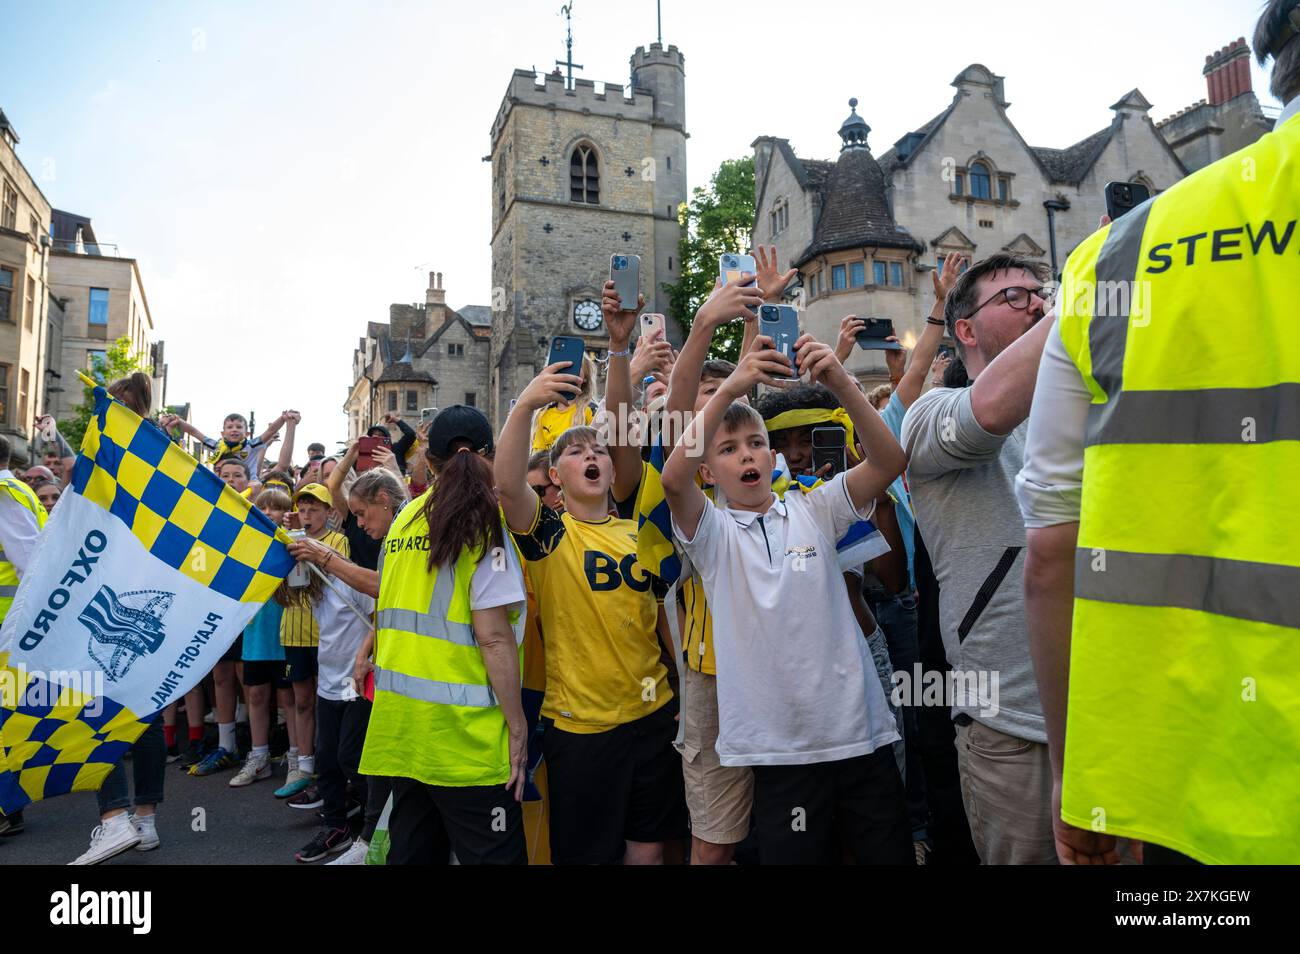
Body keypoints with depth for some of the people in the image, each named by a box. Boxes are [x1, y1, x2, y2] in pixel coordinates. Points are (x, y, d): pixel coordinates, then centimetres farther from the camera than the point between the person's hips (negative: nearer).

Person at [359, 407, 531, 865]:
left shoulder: (405, 520, 8)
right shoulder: (481, 521, -11)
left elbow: (394, 617, 15)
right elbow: (493, 636, -16)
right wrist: (517, 725, -10)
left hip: (400, 719, 7)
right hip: (460, 727, -7)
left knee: (412, 849, 19)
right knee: (493, 854, 4)